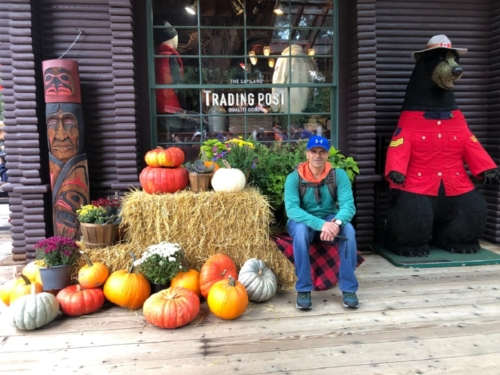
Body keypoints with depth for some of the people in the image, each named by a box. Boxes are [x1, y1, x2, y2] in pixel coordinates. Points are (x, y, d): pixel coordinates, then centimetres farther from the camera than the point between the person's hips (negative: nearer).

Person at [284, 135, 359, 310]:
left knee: (348, 229, -30)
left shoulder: (339, 175, -10)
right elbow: (291, 209, -27)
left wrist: (336, 222, -42)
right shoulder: (294, 177, -15)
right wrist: (321, 224, -41)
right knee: (301, 230, -36)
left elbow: (348, 204, -19)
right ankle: (303, 289, -23)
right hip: (304, 221, -1)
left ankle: (348, 288, -16)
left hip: (330, 220, 2)